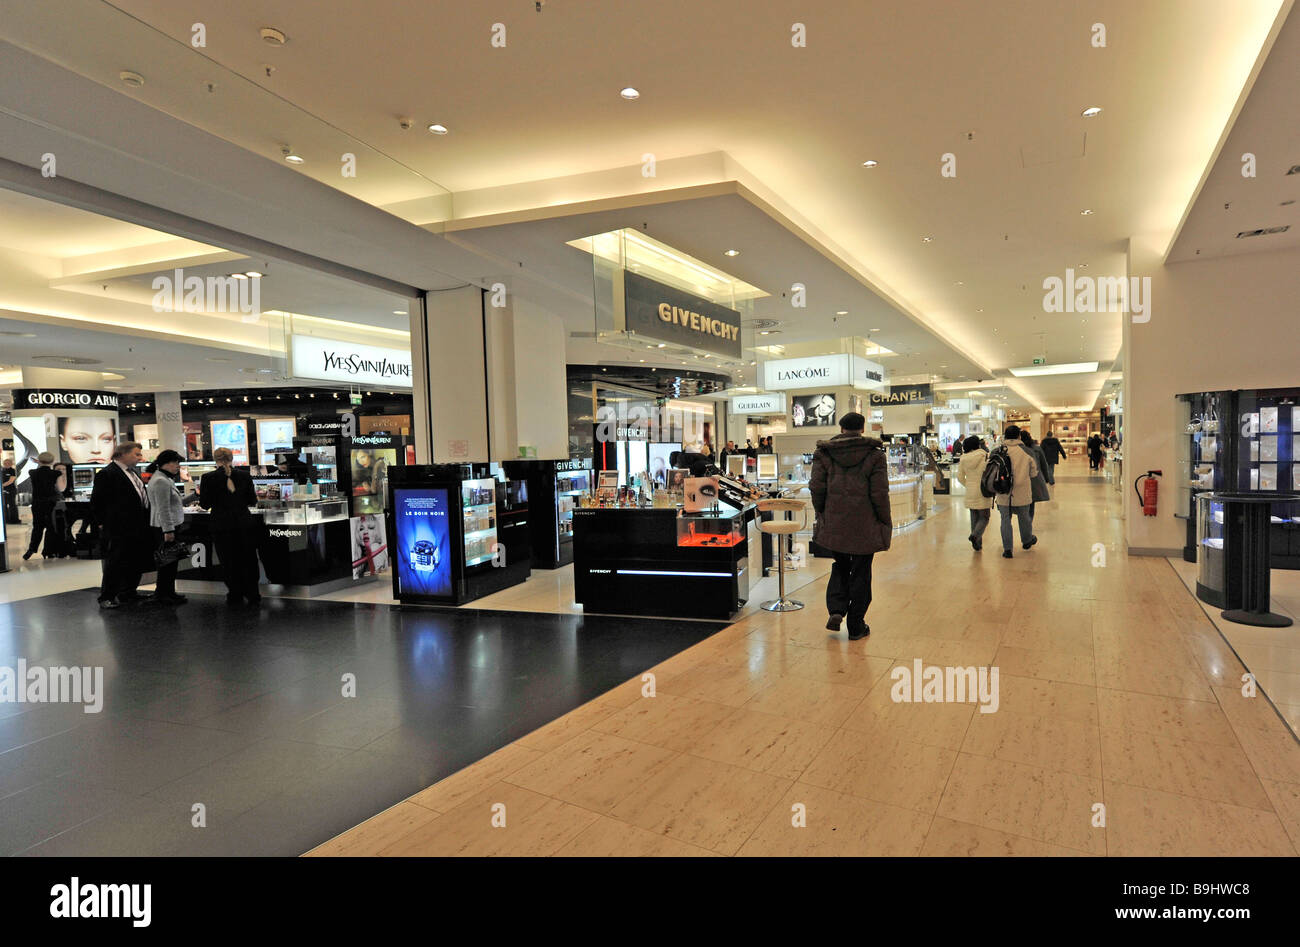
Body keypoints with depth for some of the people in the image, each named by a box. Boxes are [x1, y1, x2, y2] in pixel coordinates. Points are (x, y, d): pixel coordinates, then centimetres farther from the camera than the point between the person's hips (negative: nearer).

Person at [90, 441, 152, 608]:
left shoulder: (132, 473, 17)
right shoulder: (107, 473, -11)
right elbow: (96, 501, -12)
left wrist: (145, 522, 18)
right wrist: (103, 522, -9)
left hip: (137, 529, 9)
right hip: (119, 531, -9)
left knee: (136, 563, 14)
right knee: (115, 564, -1)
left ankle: (128, 593, 26)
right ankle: (106, 598, 9)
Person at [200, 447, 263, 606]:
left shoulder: (208, 478, -7)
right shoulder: (244, 475, -3)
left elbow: (205, 505, -4)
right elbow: (252, 501, 2)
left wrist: (201, 492, 16)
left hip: (222, 526, -1)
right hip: (244, 524, 1)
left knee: (229, 562, 10)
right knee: (248, 560, 11)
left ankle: (235, 596, 17)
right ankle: (253, 596, 15)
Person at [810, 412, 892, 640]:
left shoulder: (824, 453, 0)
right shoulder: (874, 454, -5)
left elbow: (817, 488, -1)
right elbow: (880, 493, -7)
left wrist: (822, 514, 13)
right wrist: (885, 523, 4)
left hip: (834, 523, 2)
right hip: (864, 525, -2)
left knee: (840, 566, 21)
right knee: (860, 572, 9)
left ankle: (836, 610, 4)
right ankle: (856, 626, 17)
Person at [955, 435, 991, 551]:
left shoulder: (963, 459, 1)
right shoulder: (985, 456, -10)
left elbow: (960, 477, 5)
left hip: (970, 492, 4)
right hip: (983, 492, -4)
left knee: (974, 518, 13)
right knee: (984, 517, 4)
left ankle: (977, 544, 16)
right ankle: (975, 535, -20)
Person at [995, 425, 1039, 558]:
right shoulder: (1026, 451, -8)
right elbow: (1034, 473, 0)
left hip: (1003, 494, 0)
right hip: (1022, 493, 0)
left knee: (1005, 520, 8)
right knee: (1024, 518, 20)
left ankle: (1007, 549, 7)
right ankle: (1027, 540, 42)